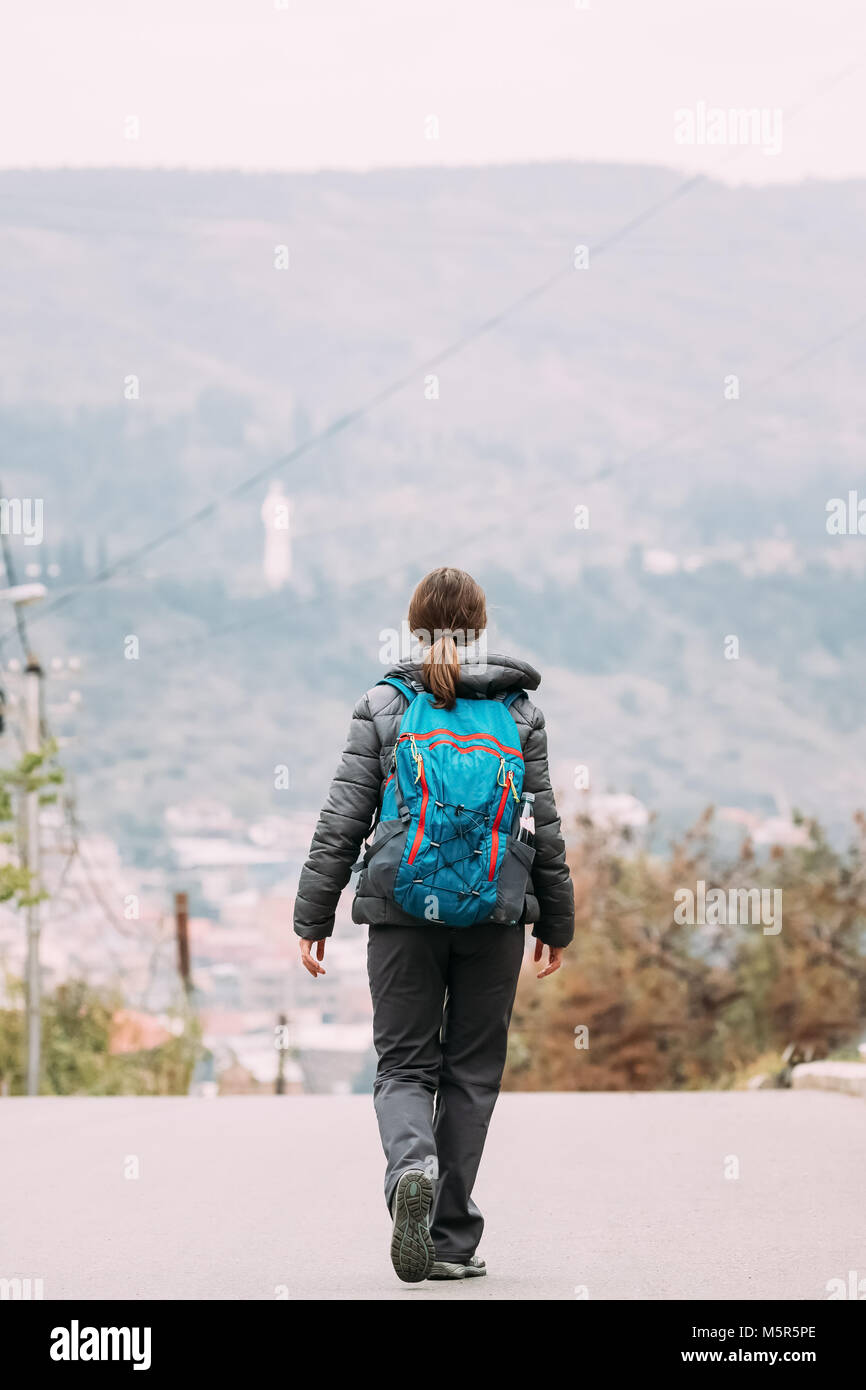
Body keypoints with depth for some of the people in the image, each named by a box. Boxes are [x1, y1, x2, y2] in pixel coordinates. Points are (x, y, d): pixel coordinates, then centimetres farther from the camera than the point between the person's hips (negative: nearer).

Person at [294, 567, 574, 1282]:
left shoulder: (382, 707, -1)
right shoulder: (518, 711, 2)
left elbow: (342, 821, -3)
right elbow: (545, 828, 4)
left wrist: (314, 917, 3)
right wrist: (557, 921, 14)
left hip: (403, 911, -1)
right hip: (496, 916, 1)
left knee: (404, 1064, 8)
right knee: (472, 1071, 9)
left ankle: (411, 1163, -24)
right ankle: (451, 1241, 8)